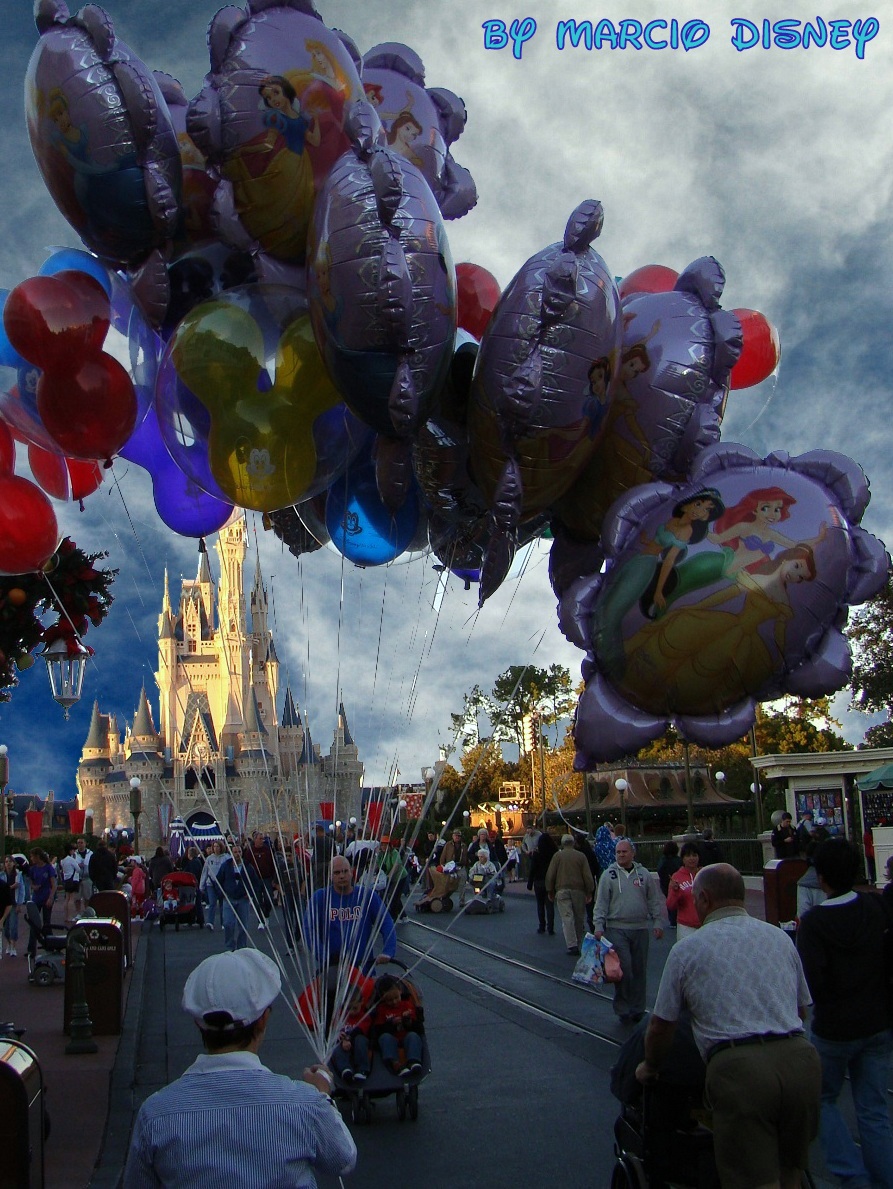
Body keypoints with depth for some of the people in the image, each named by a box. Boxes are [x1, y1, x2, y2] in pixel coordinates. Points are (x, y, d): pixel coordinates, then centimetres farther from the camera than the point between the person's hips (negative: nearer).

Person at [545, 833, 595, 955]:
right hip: (578, 890, 1)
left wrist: (550, 891, 10)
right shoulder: (581, 856, 3)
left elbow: (550, 875, 1)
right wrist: (589, 892, 5)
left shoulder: (557, 856, 2)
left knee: (567, 918, -5)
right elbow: (587, 875, 0)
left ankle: (572, 945, -14)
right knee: (579, 918, 14)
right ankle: (577, 943, 22)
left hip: (562, 890, -1)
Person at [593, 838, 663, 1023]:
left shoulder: (643, 874, 7)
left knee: (639, 970, 8)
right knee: (623, 969, -8)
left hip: (641, 928, 3)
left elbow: (653, 901, 11)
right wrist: (598, 926, -8)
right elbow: (601, 903, -1)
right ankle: (623, 1010, 3)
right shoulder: (609, 875, 0)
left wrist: (657, 923, 5)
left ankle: (637, 1008, 19)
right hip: (617, 928, -3)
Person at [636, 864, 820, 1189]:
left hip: (739, 1067, -4)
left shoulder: (687, 949, 6)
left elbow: (661, 1025, 10)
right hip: (800, 1057, 5)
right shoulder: (779, 937, 18)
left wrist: (649, 1068, 28)